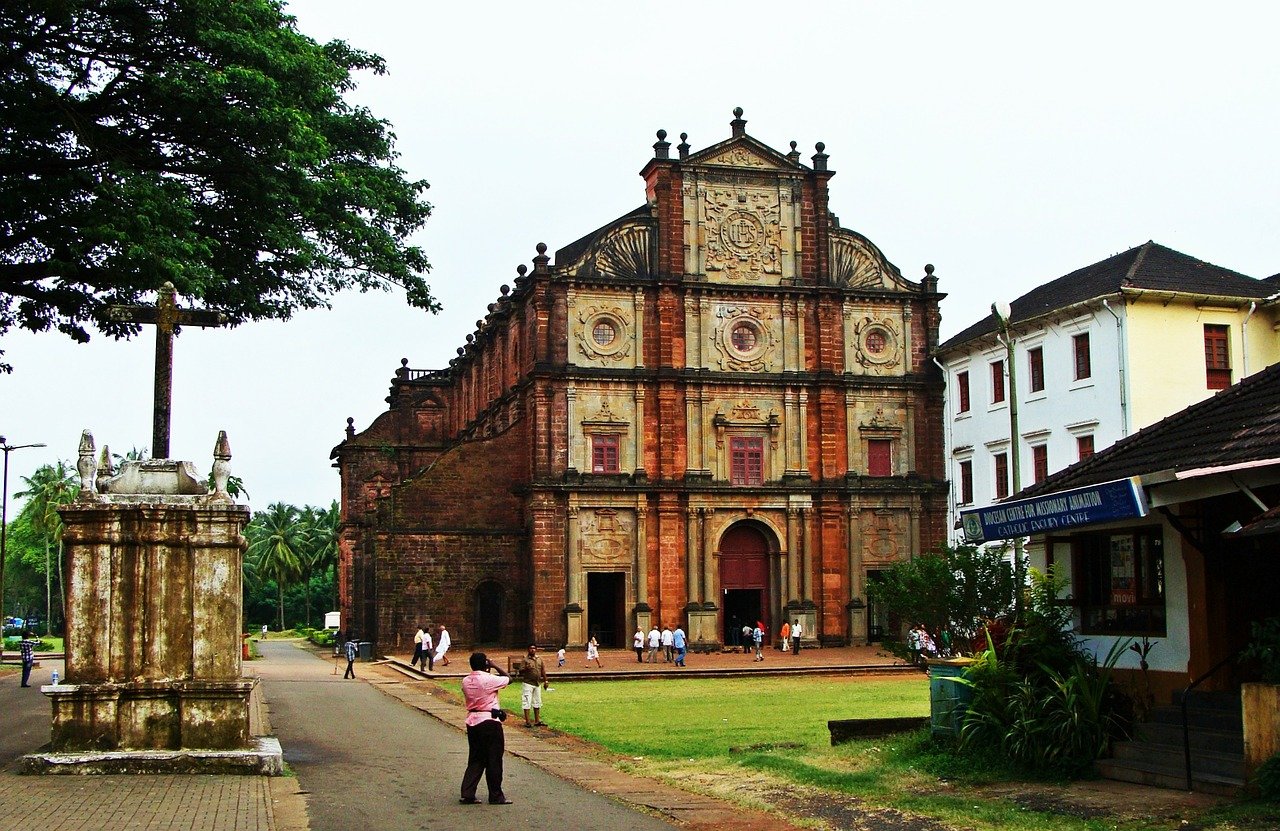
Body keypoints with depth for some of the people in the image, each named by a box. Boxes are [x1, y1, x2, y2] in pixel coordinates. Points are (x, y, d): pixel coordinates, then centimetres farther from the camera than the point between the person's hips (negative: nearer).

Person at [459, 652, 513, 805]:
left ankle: (467, 794, 7)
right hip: (490, 722, -6)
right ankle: (496, 796, 10)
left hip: (472, 721, 6)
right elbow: (509, 679, -2)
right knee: (494, 760, 4)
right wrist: (496, 667, 7)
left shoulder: (466, 681, 4)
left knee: (475, 759, 13)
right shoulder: (489, 679, -14)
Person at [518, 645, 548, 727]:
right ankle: (527, 722, -1)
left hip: (537, 683, 6)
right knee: (527, 702, -5)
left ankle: (537, 721, 21)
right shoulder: (526, 659, -7)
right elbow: (521, 671, -13)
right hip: (527, 683, -6)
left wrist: (545, 681, 13)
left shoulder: (539, 659, 10)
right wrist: (526, 668, -32)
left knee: (537, 702, 12)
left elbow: (543, 671, 16)